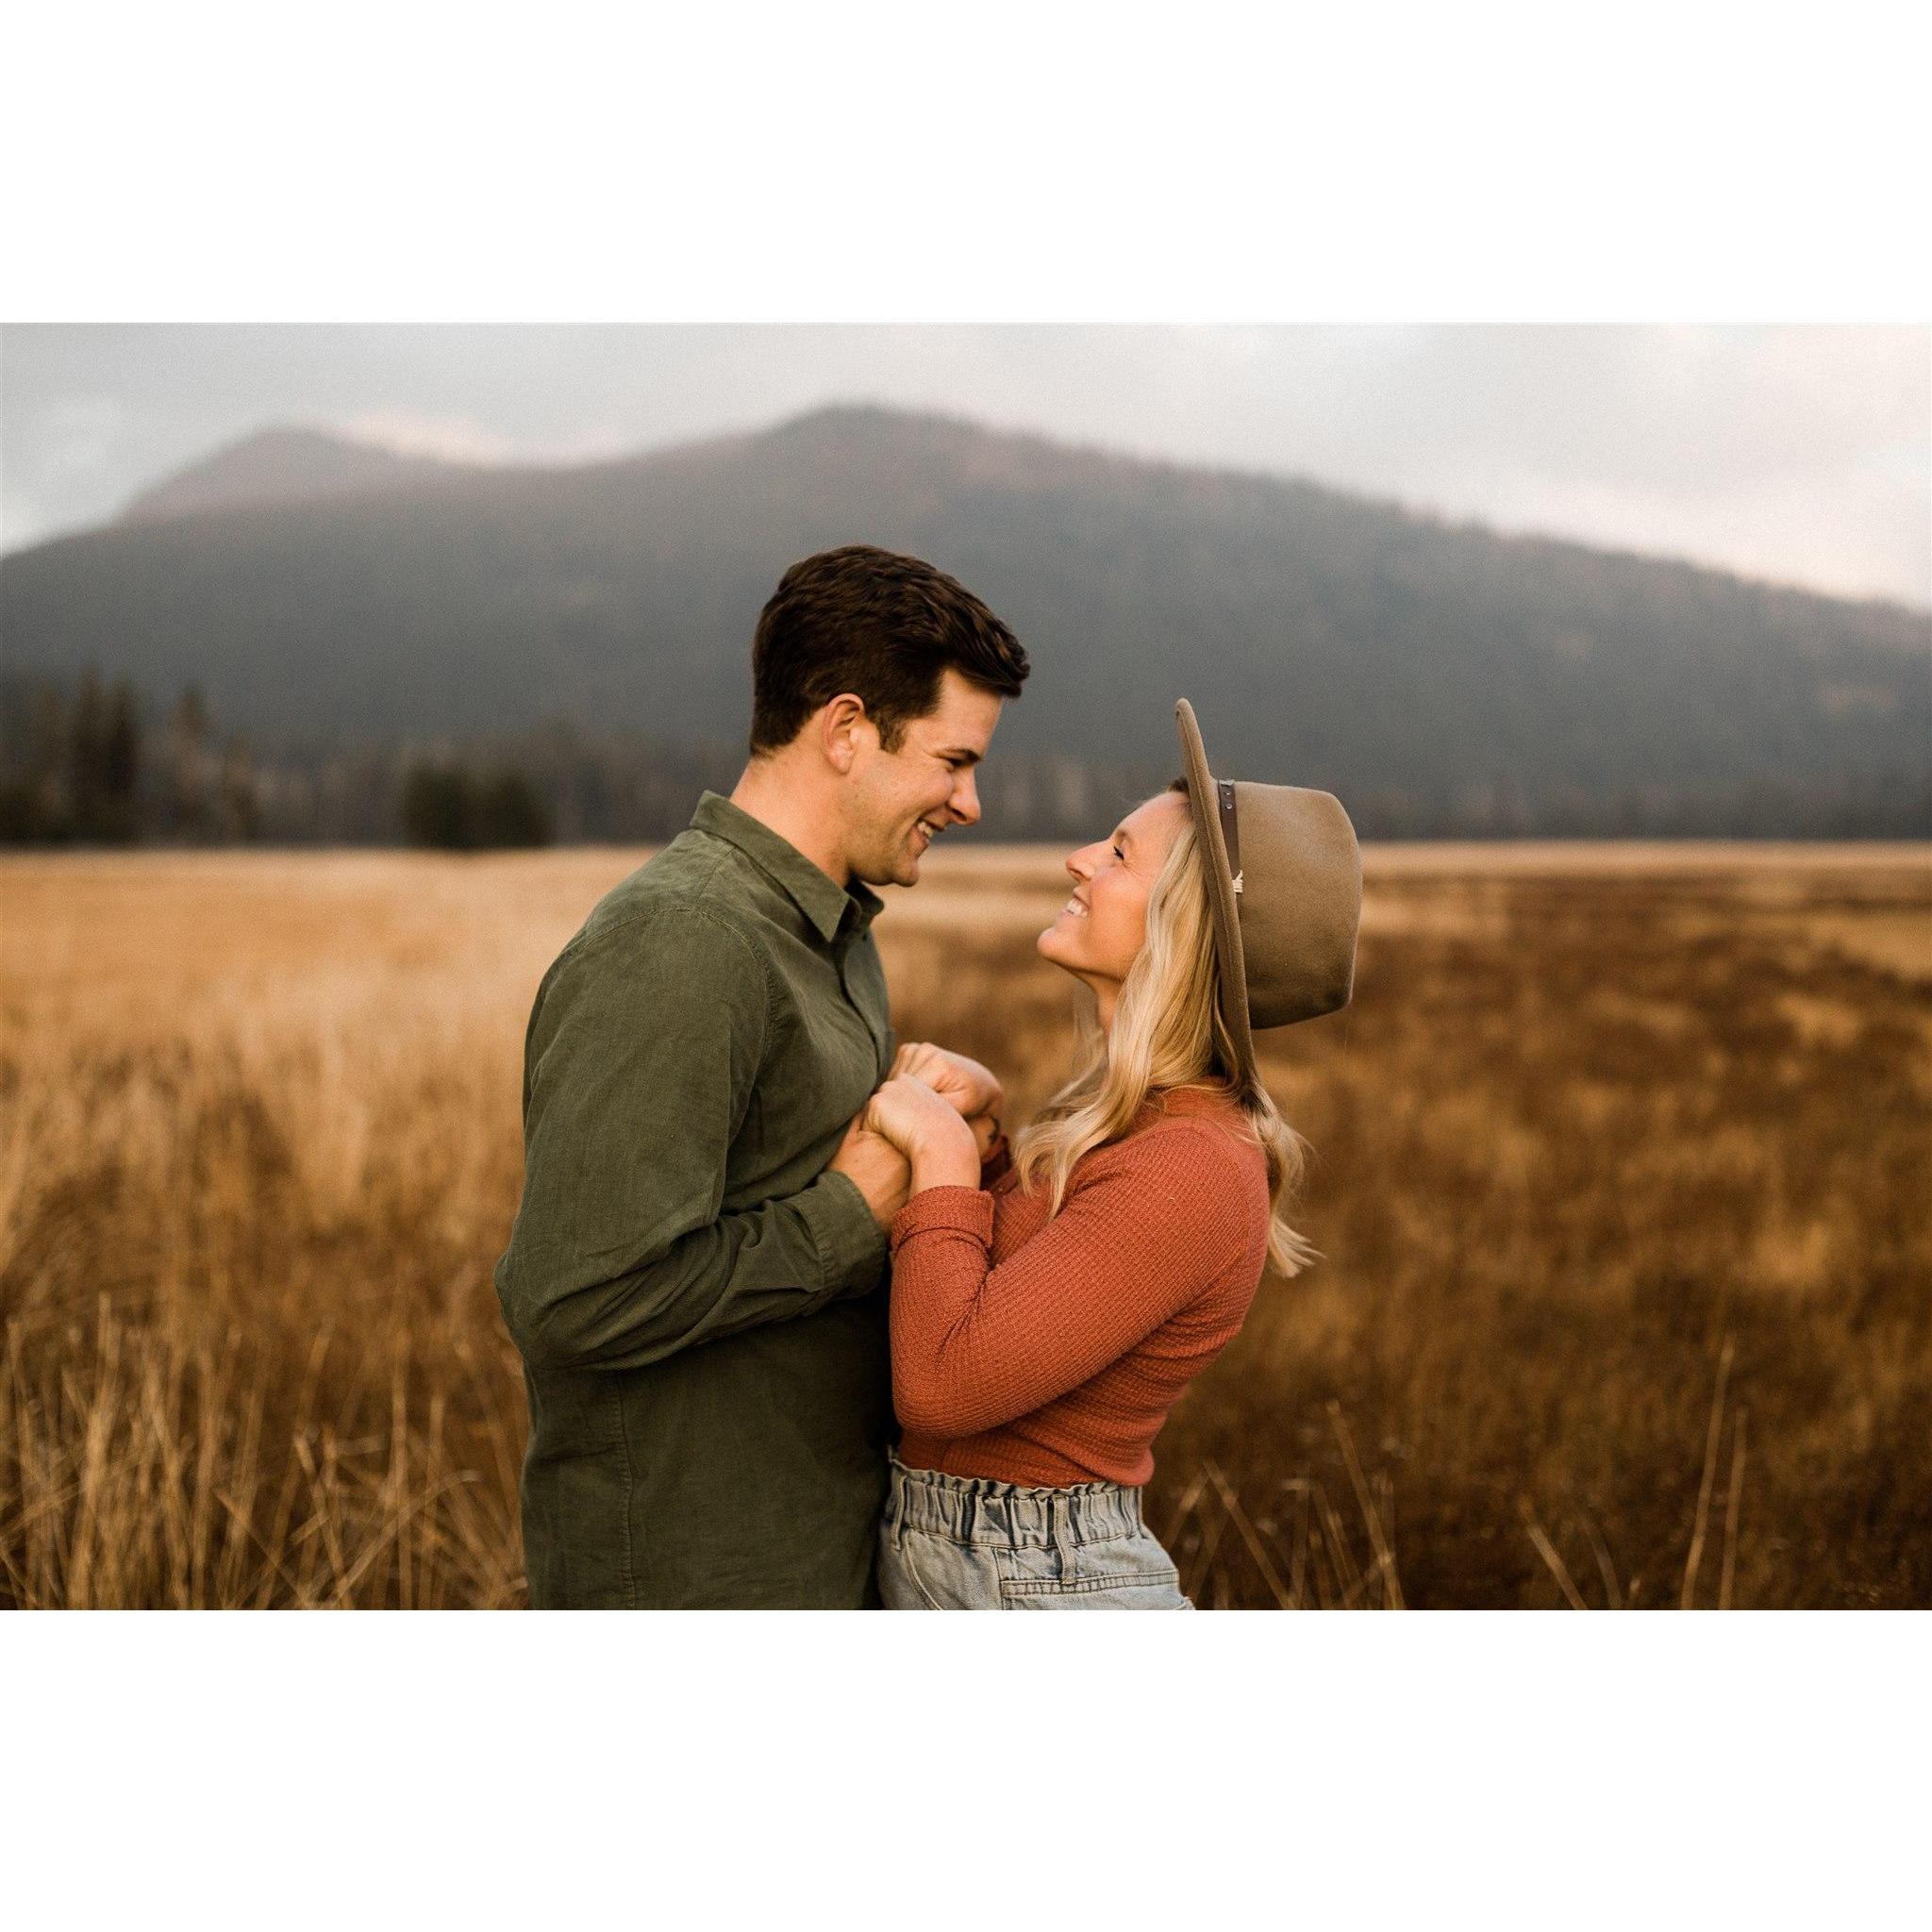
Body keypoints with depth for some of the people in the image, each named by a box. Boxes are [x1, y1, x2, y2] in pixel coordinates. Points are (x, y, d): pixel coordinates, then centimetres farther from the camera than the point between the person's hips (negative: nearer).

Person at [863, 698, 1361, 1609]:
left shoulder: (1187, 1171, -23)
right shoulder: (1124, 1124, 5)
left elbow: (944, 1383, -27)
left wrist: (942, 1153, -16)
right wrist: (936, 1109, 0)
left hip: (1038, 1593, -8)